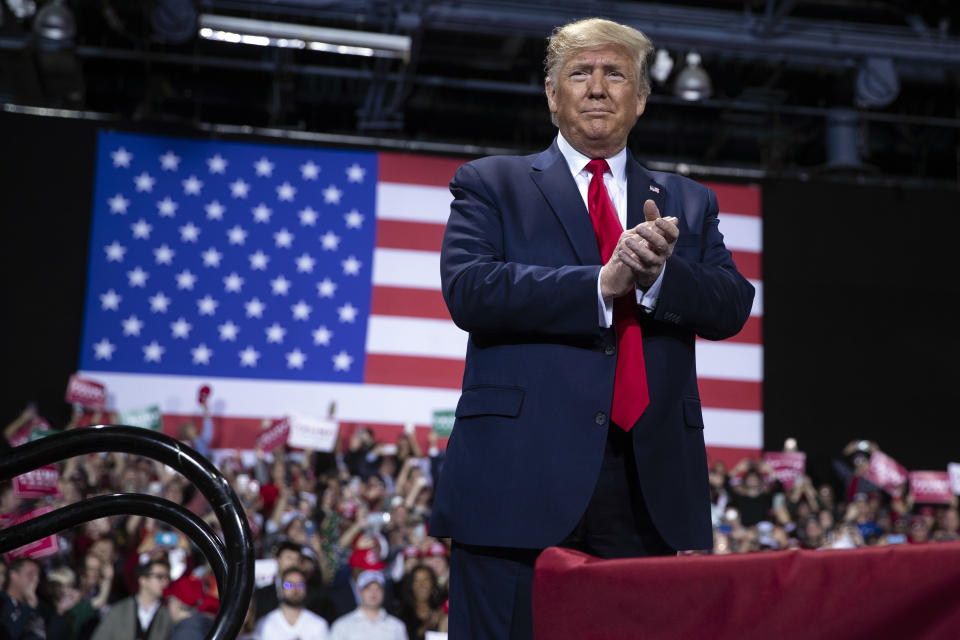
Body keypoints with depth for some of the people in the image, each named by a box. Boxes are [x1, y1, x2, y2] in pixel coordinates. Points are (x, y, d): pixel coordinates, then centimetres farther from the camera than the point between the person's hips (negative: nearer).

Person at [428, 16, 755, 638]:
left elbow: (733, 307, 5)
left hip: (648, 490, 3)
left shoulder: (688, 203, 19)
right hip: (521, 480, -2)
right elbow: (467, 289, -8)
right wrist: (601, 283, -16)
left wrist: (658, 272, -15)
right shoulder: (491, 185, 9)